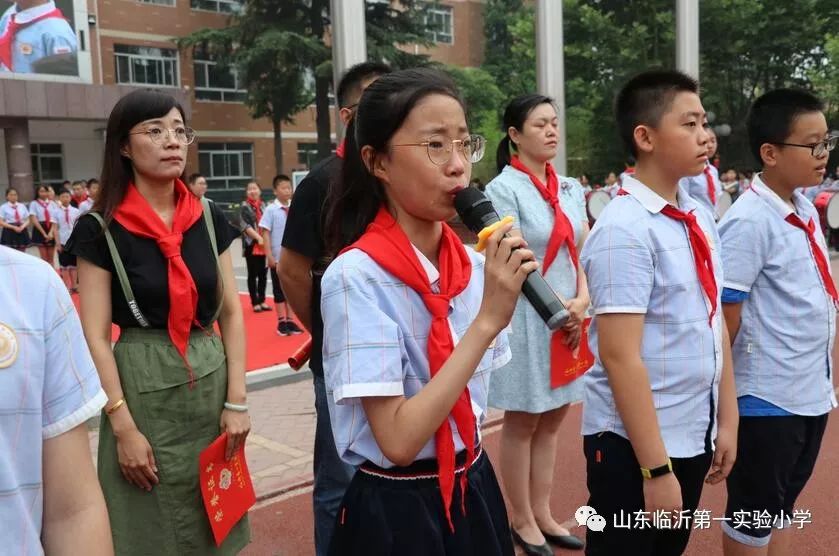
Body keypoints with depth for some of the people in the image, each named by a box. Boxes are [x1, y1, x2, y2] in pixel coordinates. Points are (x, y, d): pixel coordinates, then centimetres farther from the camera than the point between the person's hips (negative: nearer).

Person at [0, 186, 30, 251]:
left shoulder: (22, 206, 9)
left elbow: (28, 220, 9)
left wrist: (22, 227, -12)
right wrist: (14, 227, -17)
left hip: (22, 232, 3)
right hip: (9, 233, -3)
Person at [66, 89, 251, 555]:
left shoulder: (209, 219, 3)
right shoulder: (102, 229, -7)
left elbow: (232, 313, 4)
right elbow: (95, 337, -9)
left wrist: (237, 400, -3)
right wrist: (124, 427, -13)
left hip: (210, 381, 3)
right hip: (142, 387, -3)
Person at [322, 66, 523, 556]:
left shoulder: (474, 264, -3)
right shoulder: (357, 275, -22)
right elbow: (397, 441, -25)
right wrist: (487, 321, -27)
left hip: (473, 491, 6)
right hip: (398, 509, -5)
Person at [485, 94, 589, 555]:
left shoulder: (571, 188, 11)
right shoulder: (503, 188, -9)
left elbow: (584, 251, 7)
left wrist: (581, 301, -9)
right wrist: (559, 308, -16)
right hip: (526, 317, -6)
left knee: (552, 419, 13)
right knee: (522, 423, 5)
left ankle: (542, 514, 27)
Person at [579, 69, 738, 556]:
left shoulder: (701, 219, 4)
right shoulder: (624, 228, -19)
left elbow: (715, 326, 10)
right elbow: (619, 355, -22)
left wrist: (726, 421, 10)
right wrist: (655, 467, -19)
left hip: (694, 433, 7)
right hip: (634, 442, -7)